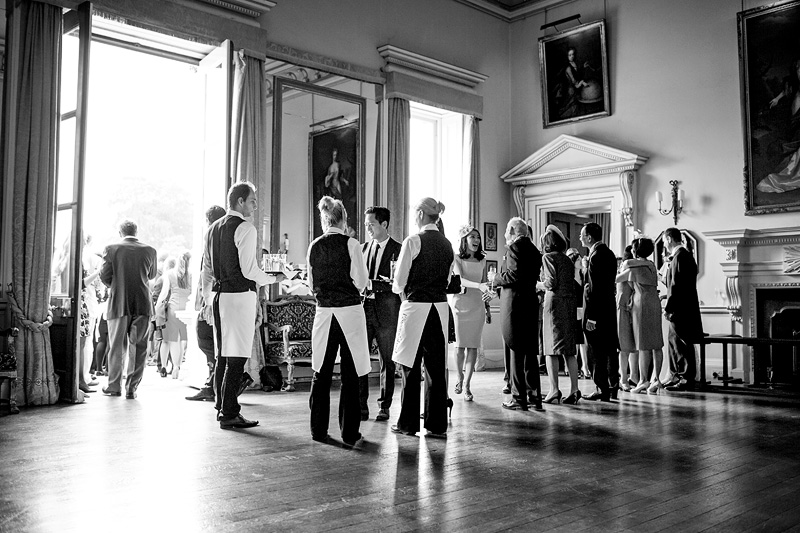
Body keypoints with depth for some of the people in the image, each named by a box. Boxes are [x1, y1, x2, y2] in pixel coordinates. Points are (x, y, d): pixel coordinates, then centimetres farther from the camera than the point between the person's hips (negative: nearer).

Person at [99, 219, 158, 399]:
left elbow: (104, 276, -5)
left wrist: (114, 286, 14)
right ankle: (132, 388, 6)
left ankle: (114, 386, 21)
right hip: (143, 304, 0)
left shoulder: (111, 249, -5)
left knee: (116, 347, 12)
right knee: (138, 347, 6)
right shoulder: (149, 250, 0)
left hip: (118, 304, 0)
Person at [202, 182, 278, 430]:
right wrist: (272, 278, 0)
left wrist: (208, 300, 23)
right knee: (237, 356, -4)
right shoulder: (245, 228, -10)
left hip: (219, 295, 9)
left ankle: (222, 407, 27)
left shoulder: (213, 228, 14)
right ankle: (229, 414, 1)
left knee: (222, 354, 16)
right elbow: (249, 270, -16)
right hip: (239, 295, -9)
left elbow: (207, 270, 17)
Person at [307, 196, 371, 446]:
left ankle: (319, 430, 19)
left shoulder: (314, 246, 3)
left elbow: (311, 284, 10)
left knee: (321, 373, 12)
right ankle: (349, 432, 9)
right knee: (350, 374, 4)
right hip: (349, 310, -3)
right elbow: (361, 282, -8)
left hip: (323, 311, 3)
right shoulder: (351, 244, -8)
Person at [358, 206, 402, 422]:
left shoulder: (398, 250, -1)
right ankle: (361, 406, 8)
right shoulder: (363, 248, 15)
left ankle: (384, 406, 14)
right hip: (364, 308, 4)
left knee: (387, 361, 3)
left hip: (387, 311, -4)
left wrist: (372, 284, -15)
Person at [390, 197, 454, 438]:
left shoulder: (413, 241, -10)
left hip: (416, 307, -5)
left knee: (411, 368, 4)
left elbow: (399, 281, -7)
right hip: (440, 306, 5)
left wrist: (401, 290, 13)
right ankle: (437, 424, 13)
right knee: (437, 367, 8)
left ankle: (408, 423, 13)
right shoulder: (447, 244, 8)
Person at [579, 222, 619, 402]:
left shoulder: (596, 256, -16)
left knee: (598, 353, -3)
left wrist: (590, 316, -20)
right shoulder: (609, 253, 13)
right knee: (610, 350, 13)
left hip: (597, 310, -10)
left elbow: (593, 288, -20)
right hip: (609, 308, 10)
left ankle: (602, 390, 2)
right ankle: (612, 389, 19)